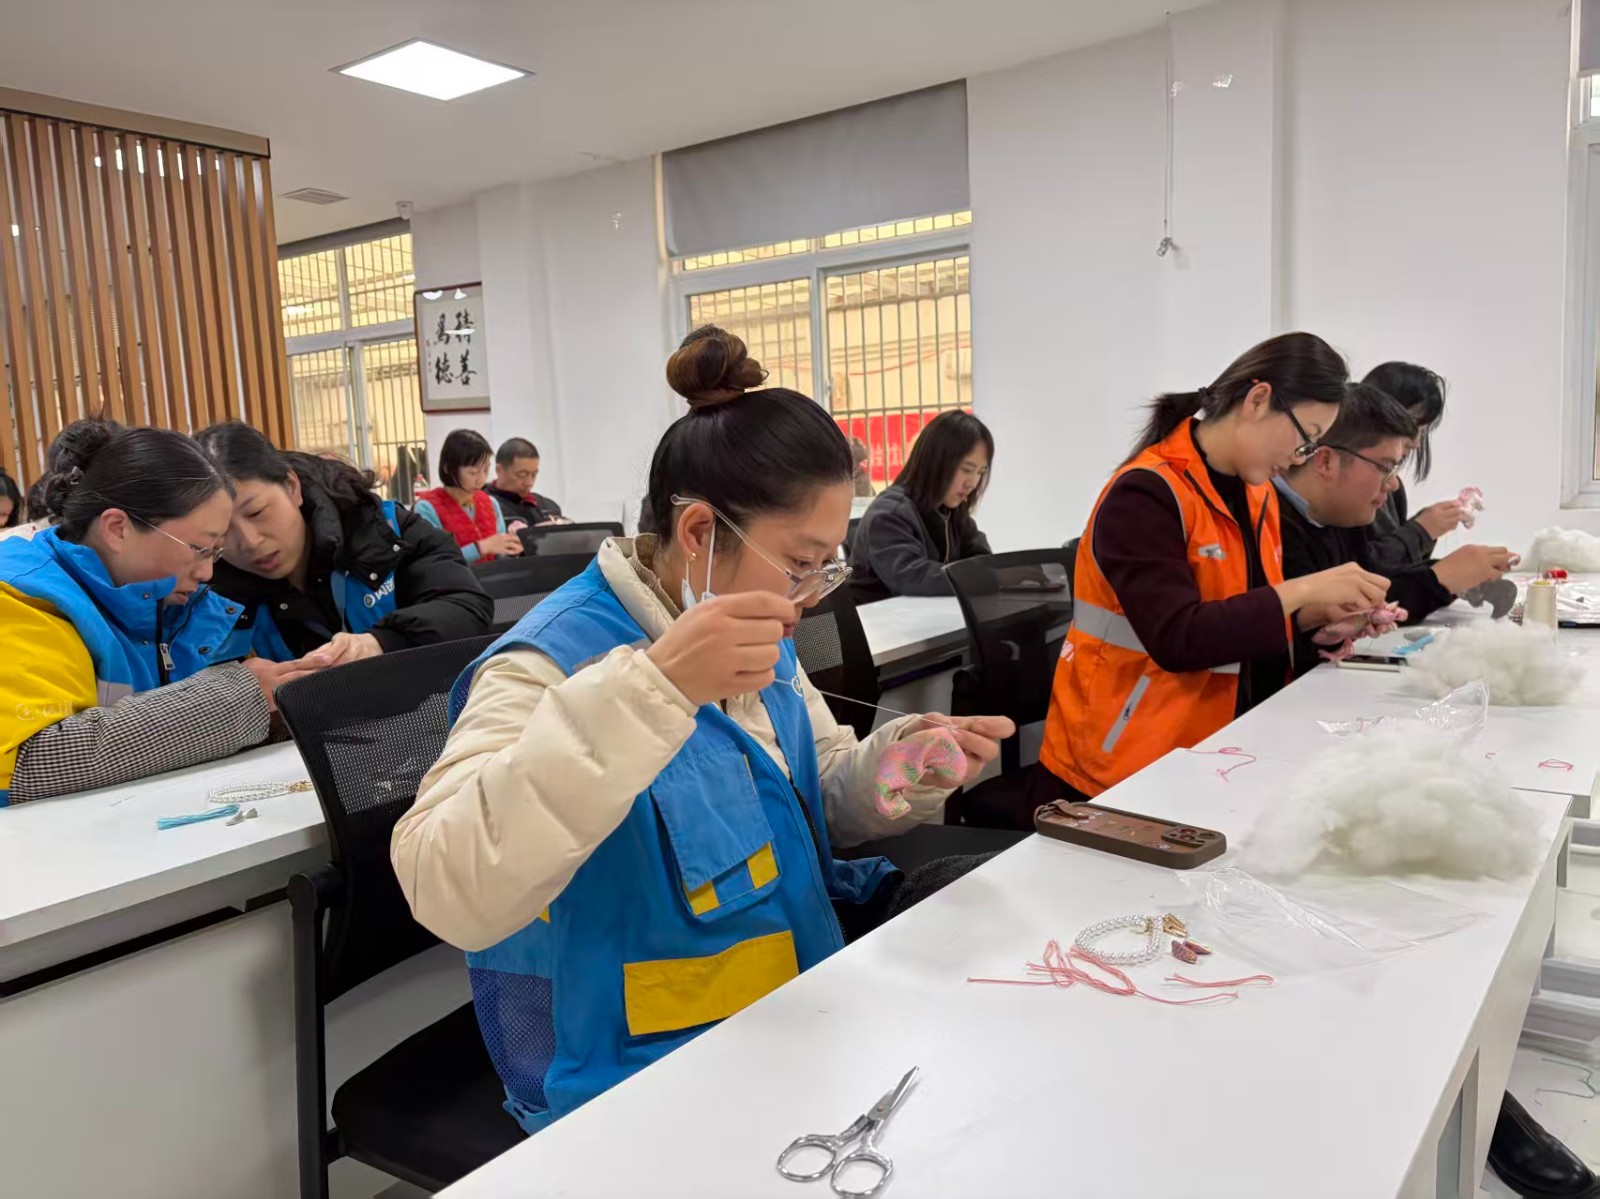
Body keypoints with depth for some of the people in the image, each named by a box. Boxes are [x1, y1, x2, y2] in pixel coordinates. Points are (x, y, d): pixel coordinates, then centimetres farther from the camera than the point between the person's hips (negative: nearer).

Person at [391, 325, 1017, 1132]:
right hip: (645, 1077, -8)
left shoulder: (762, 637, 1)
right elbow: (447, 892, -39)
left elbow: (816, 799, 13)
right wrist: (649, 689, -47)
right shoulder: (559, 662, -24)